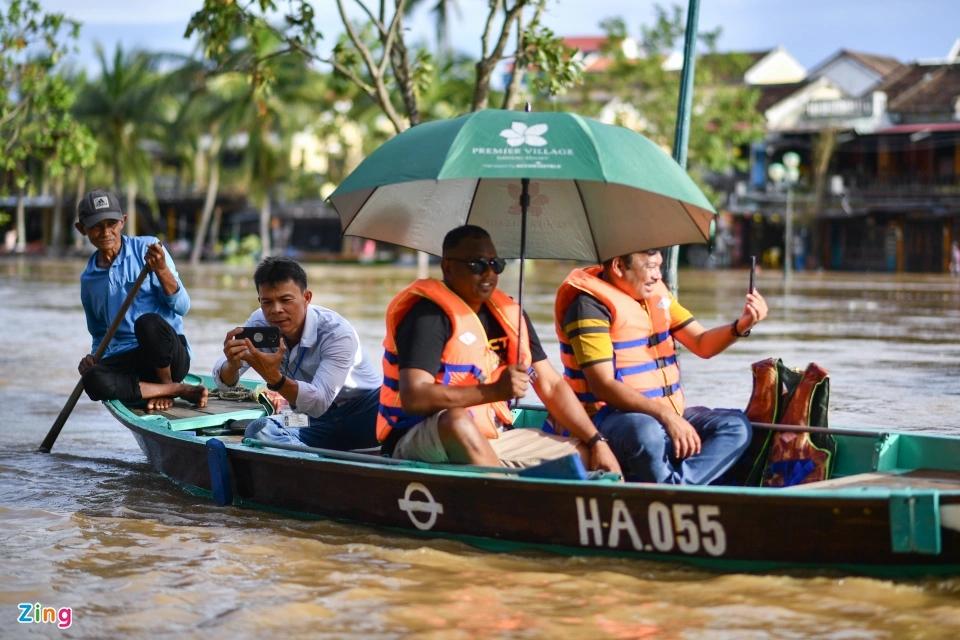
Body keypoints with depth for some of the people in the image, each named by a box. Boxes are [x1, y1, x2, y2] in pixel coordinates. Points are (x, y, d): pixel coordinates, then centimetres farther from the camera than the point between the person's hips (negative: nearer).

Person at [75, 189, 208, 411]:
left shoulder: (147, 248, 1)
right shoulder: (88, 279, 16)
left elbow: (182, 306, -6)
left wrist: (161, 270, -23)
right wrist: (95, 356, 5)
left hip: (169, 356, -3)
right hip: (123, 359, 3)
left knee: (148, 322, -38)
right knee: (93, 380, -33)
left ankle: (166, 385, -10)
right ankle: (180, 389, -18)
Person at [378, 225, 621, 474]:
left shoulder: (507, 313, 9)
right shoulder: (430, 313, -14)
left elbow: (551, 385, 12)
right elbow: (413, 398, -27)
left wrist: (597, 442, 0)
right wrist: (494, 391, -32)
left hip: (489, 441, 8)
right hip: (418, 442, -8)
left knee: (583, 453, 1)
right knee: (456, 419, -39)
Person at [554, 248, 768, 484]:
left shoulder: (656, 293, 13)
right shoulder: (590, 304, -13)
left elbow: (702, 344, 13)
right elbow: (602, 386, -21)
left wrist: (742, 325, -8)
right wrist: (666, 416, -29)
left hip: (667, 413, 9)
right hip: (612, 417, -8)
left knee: (736, 425, -9)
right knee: (646, 433, -40)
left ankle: (673, 486, -26)